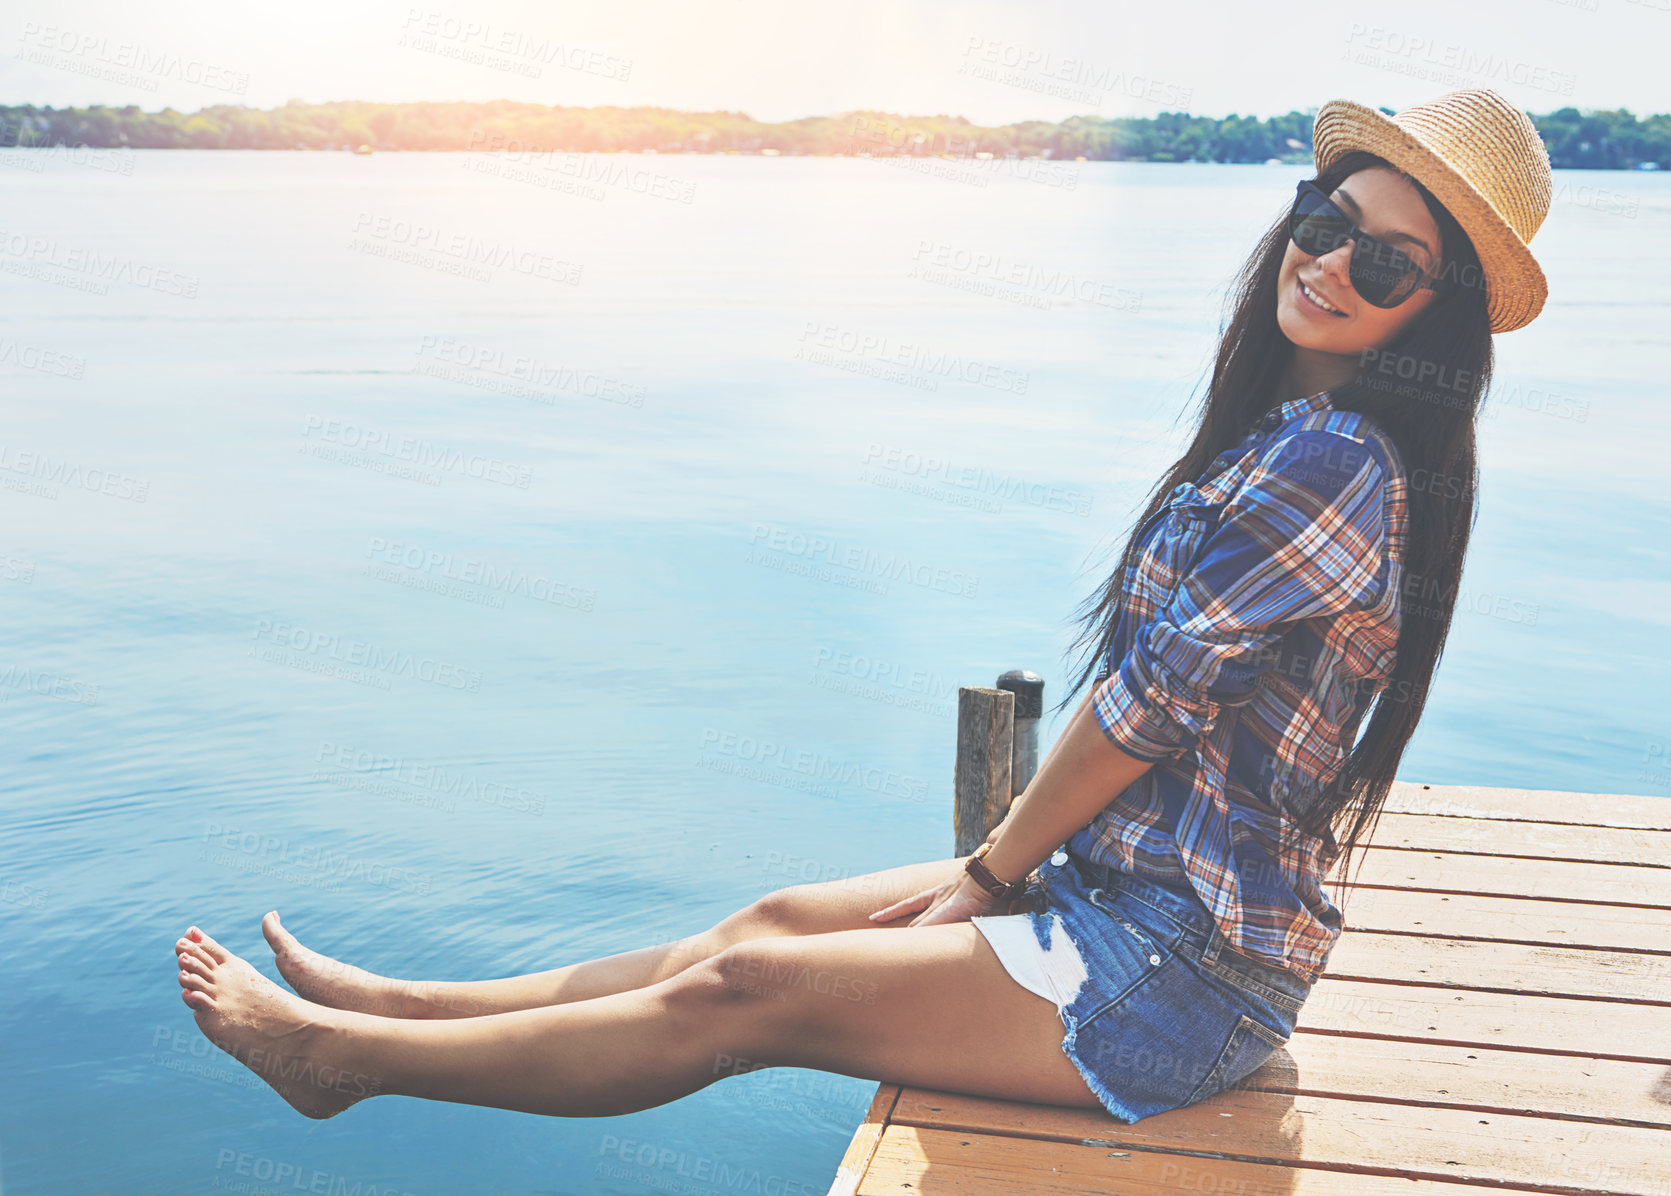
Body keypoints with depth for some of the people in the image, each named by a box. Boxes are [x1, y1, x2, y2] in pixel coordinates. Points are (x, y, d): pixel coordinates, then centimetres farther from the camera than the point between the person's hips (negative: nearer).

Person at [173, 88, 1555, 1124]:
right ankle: (396, 1007, 21)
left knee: (745, 995, -5)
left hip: (1177, 971, -8)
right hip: (1127, 886, 8)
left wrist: (992, 868, -4)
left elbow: (1151, 700, -18)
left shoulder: (1335, 461, -21)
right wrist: (1003, 863, 7)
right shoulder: (1298, 438, 10)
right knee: (777, 919, 9)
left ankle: (341, 1053, 10)